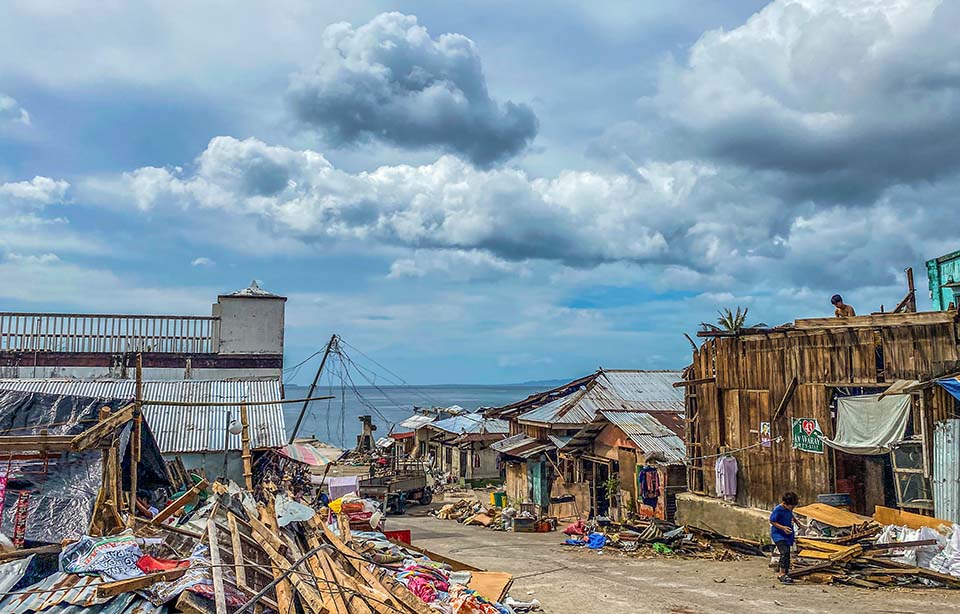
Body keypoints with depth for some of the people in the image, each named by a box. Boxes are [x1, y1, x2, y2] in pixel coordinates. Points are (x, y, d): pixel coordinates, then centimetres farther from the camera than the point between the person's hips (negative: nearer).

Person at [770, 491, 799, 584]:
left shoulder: (789, 510, 3)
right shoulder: (778, 510, -20)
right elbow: (772, 521, -15)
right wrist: (783, 527, -24)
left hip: (786, 535, 8)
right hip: (778, 535, -8)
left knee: (785, 554, 13)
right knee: (785, 552, -22)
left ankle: (779, 573, 26)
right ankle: (783, 574, -20)